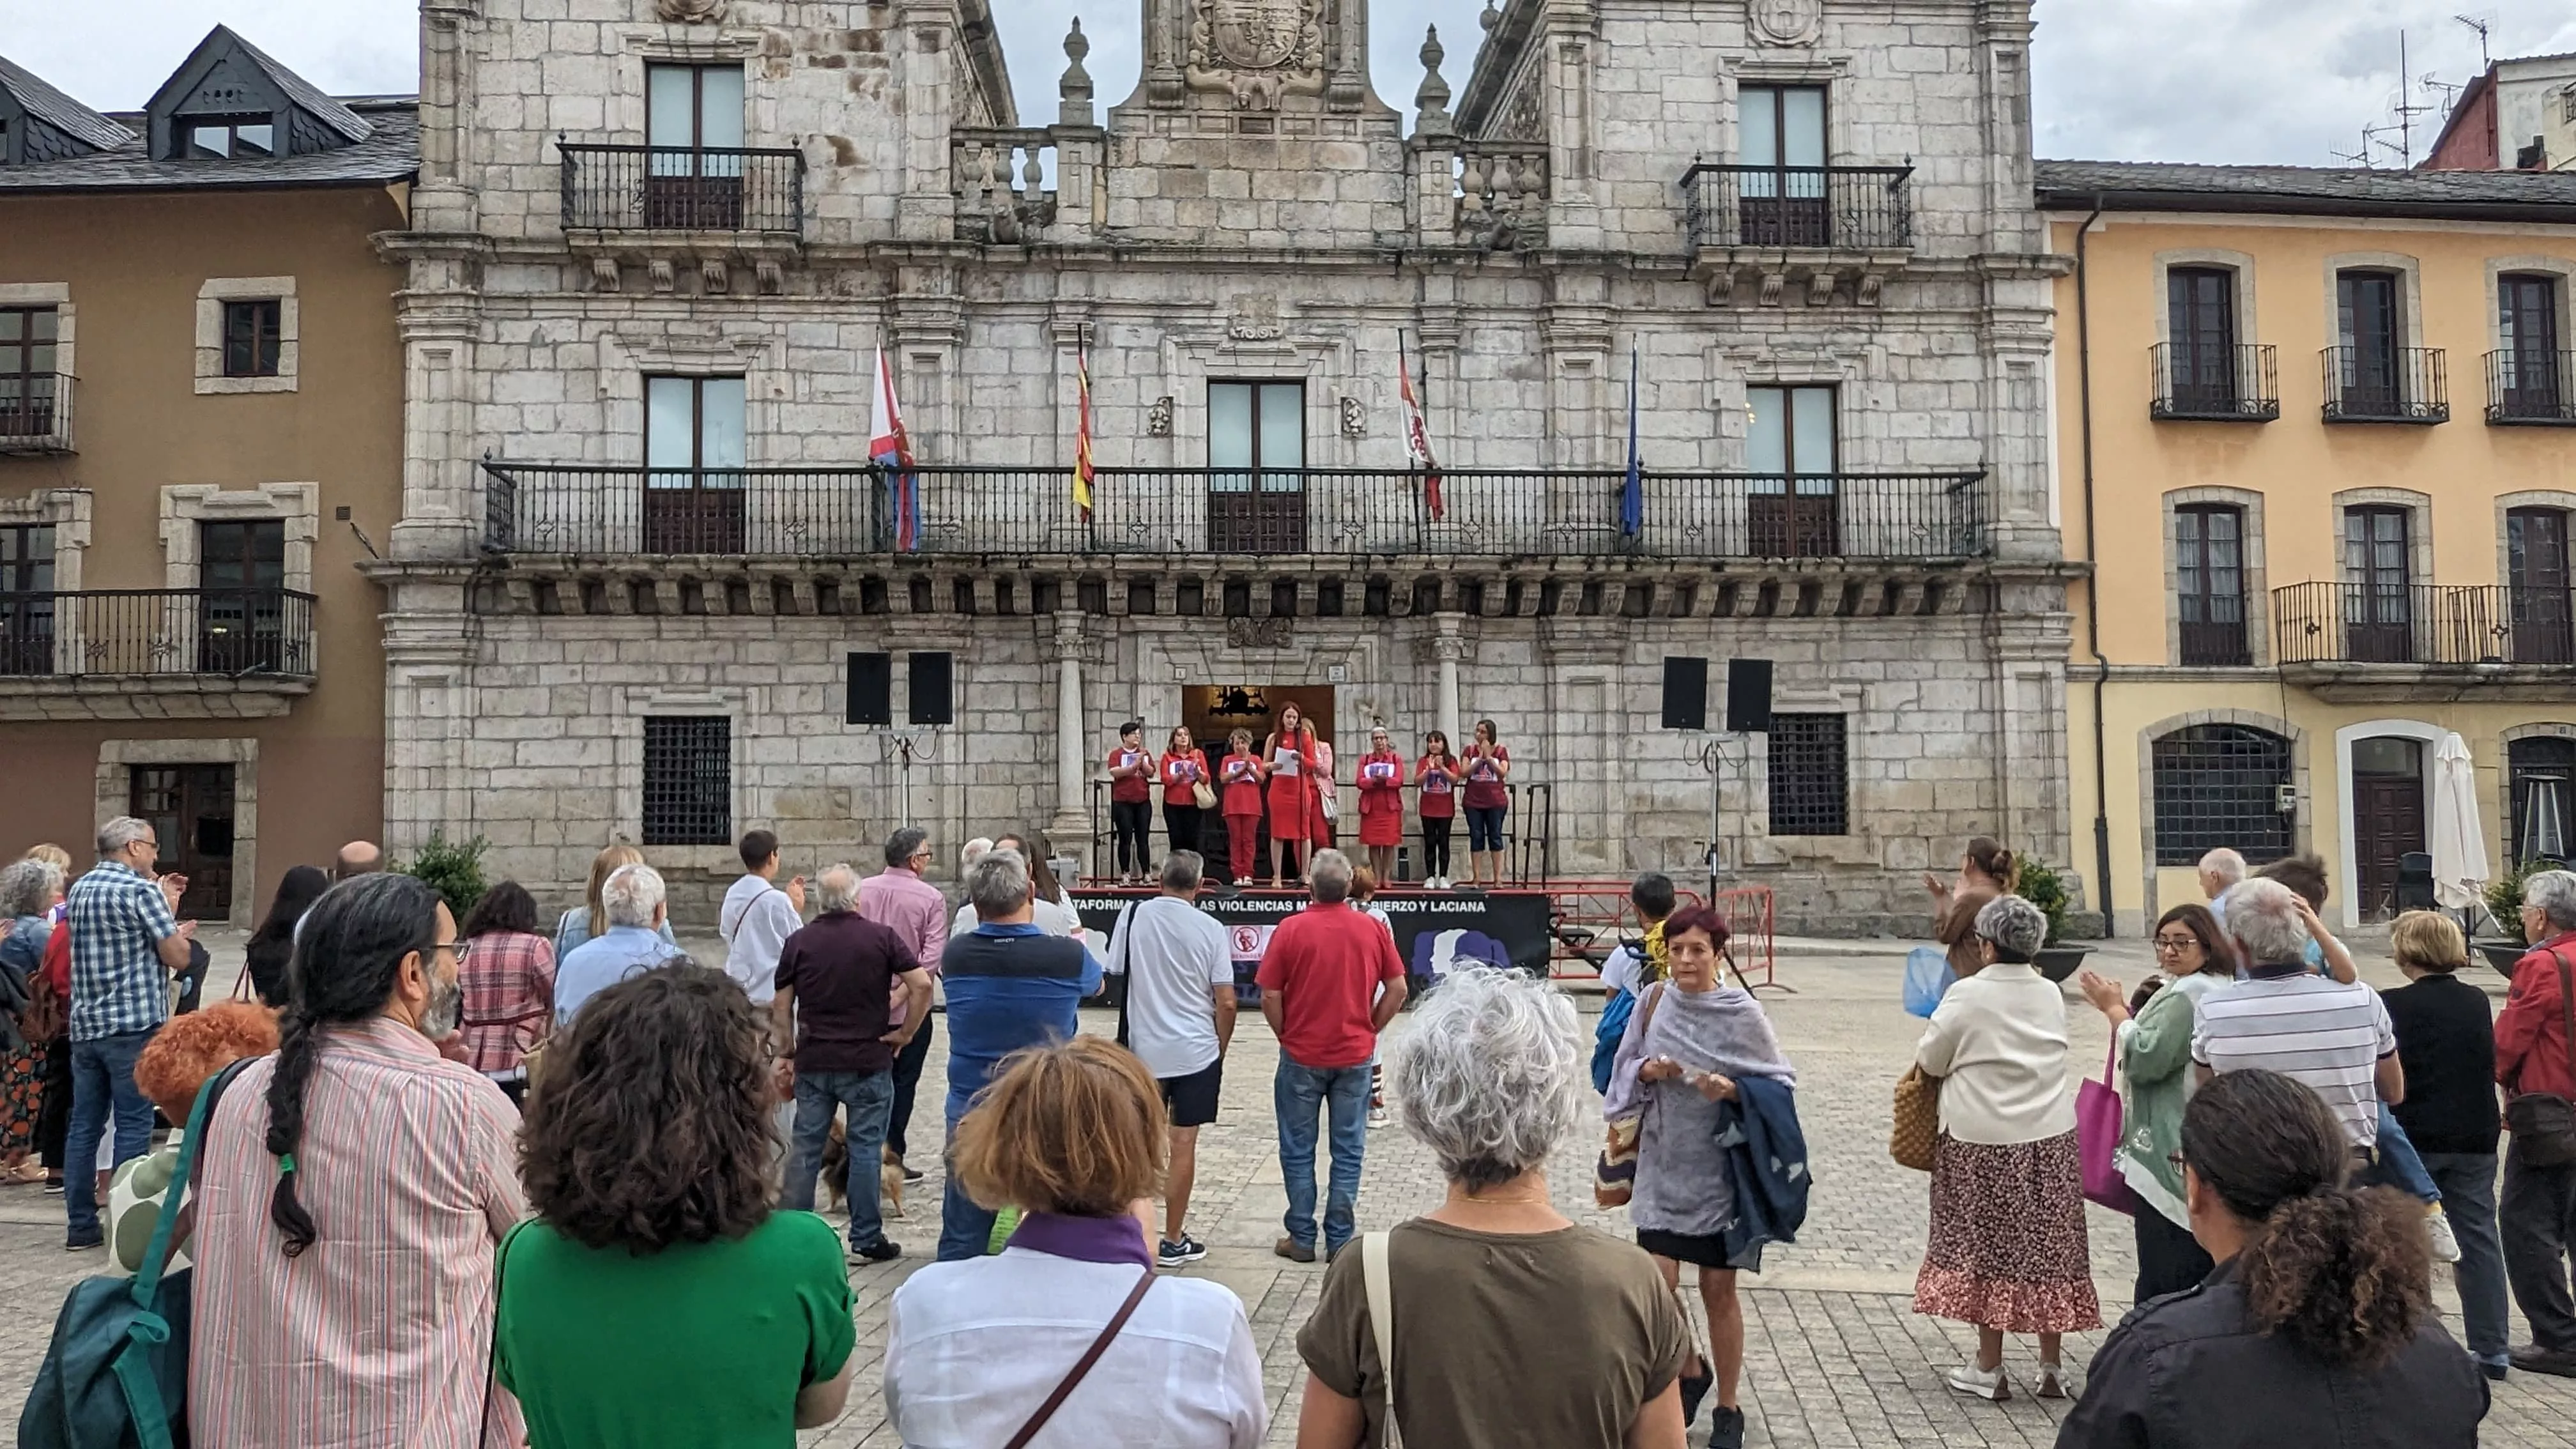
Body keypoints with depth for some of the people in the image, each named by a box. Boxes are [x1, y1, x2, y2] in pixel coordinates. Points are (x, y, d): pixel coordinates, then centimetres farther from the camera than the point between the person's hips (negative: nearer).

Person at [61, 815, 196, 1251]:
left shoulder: (78, 891, 14)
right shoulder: (143, 891, -10)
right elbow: (178, 958, -10)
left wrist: (163, 905, 22)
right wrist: (181, 932, 9)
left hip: (86, 1027, 7)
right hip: (135, 1027, -7)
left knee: (84, 1126, 10)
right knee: (133, 1126, -2)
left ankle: (80, 1225, 14)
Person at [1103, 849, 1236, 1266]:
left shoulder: (1133, 915, -5)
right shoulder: (1210, 928, -9)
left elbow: (1113, 976, 3)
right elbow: (1226, 1002, -7)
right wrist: (1221, 1049, 8)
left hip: (1143, 1048, 2)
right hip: (1196, 1050, -2)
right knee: (1183, 1144, 6)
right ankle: (1173, 1241, 13)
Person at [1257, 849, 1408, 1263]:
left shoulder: (1291, 929, -12)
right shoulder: (1372, 929, -5)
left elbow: (1270, 997, -10)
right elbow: (1397, 988, -1)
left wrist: (1286, 1036, 5)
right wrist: (1370, 1030, 9)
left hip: (1302, 1057, -2)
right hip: (1355, 1056, 2)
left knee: (1298, 1151, 10)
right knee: (1348, 1151, 11)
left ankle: (1301, 1239, 16)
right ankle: (1340, 1240, 15)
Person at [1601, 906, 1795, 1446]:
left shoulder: (1743, 1013, -10)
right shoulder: (1653, 1001, -2)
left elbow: (1780, 1083, -4)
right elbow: (1625, 1070, 8)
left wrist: (1734, 1090, -21)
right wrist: (1646, 1072, -14)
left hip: (1720, 1167, -2)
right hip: (1663, 1164, 2)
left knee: (1718, 1289, 7)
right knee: (1659, 1283, -3)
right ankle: (1691, 1372, 27)